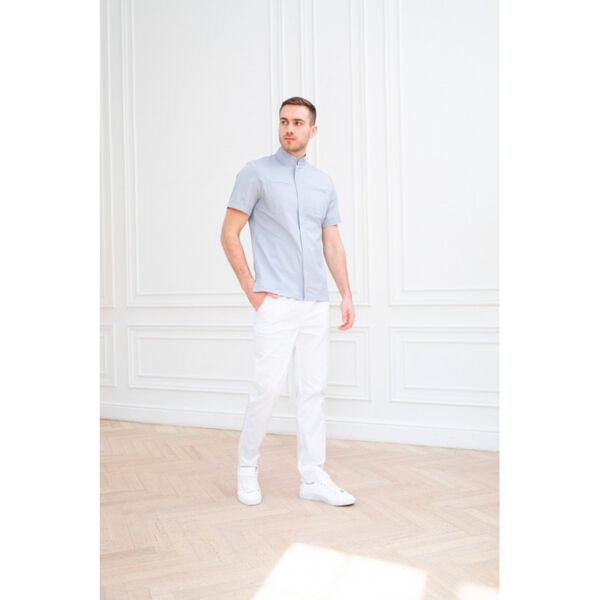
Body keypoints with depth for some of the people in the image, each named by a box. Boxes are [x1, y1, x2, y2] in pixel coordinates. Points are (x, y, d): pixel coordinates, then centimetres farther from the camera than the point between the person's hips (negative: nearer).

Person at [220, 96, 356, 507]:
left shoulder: (324, 183, 16)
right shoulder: (257, 173, 2)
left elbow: (333, 243, 16)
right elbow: (229, 233, 0)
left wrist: (347, 294, 6)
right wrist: (251, 288, -8)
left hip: (317, 304, 5)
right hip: (276, 301, -4)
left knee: (314, 389, 6)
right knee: (268, 386, -8)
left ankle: (314, 478, 15)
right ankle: (247, 466, 16)